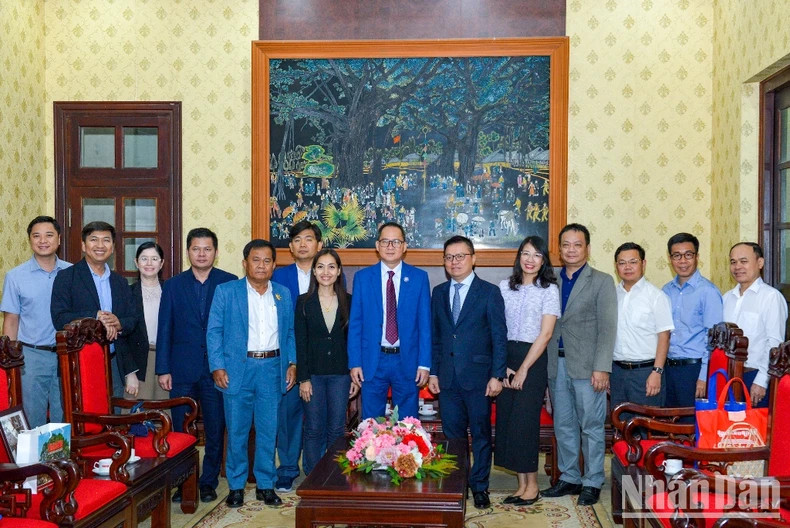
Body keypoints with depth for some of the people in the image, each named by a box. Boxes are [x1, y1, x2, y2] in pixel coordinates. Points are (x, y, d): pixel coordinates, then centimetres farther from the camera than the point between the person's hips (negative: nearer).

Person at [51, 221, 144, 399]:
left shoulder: (120, 282, 16)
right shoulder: (66, 277, 0)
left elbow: (134, 320, 10)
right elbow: (59, 319, -11)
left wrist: (119, 323, -12)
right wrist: (96, 317, -19)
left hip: (114, 364, 4)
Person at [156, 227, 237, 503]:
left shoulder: (230, 283, 1)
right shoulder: (173, 285, 7)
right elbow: (164, 330, 5)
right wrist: (163, 369, 0)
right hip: (182, 369, 1)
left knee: (215, 429, 6)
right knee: (180, 430, 6)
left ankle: (209, 482, 20)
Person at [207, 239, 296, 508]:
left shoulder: (283, 294, 10)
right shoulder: (226, 291, 1)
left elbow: (290, 332, 13)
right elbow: (214, 331, -2)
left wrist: (292, 363, 1)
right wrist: (217, 367, -10)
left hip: (272, 369, 2)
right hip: (238, 369, -2)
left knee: (268, 430, 7)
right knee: (236, 431, 4)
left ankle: (265, 484, 19)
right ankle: (236, 485, 17)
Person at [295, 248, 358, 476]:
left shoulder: (348, 302, 4)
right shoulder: (304, 302, 1)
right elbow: (300, 343, -2)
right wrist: (303, 378, -7)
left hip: (340, 374, 1)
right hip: (313, 373, -1)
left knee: (336, 429, 5)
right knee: (314, 429, 3)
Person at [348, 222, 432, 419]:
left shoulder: (419, 277, 2)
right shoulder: (362, 277, 3)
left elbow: (424, 323, 1)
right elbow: (355, 323, 3)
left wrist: (424, 364, -4)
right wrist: (354, 363, -3)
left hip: (407, 361, 0)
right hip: (372, 361, 0)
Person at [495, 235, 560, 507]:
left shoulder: (549, 289, -3)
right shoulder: (505, 286, 7)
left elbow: (545, 334, -8)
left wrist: (523, 370, -10)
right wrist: (502, 365, -5)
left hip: (534, 359, -4)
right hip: (506, 359, 4)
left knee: (523, 422, -5)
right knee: (506, 421, 3)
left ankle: (532, 485, 9)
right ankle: (522, 484, 13)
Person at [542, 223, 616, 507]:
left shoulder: (602, 281, 0)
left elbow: (607, 328, -7)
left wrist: (601, 368, -14)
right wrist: (543, 365, 0)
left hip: (586, 366, -4)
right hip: (556, 364, 4)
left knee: (591, 426, 2)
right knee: (563, 425, 12)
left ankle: (592, 483, 14)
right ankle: (569, 478, 24)